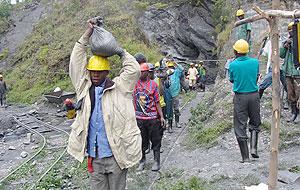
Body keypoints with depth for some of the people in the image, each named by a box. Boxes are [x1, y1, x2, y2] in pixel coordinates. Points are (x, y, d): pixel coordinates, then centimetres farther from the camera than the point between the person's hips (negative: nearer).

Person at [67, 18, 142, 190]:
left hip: (115, 155, -3)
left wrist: (120, 51, 1)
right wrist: (88, 32, 0)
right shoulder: (84, 87, 5)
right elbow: (76, 61, 1)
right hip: (94, 156, 3)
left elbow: (134, 70, -9)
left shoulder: (118, 88, -1)